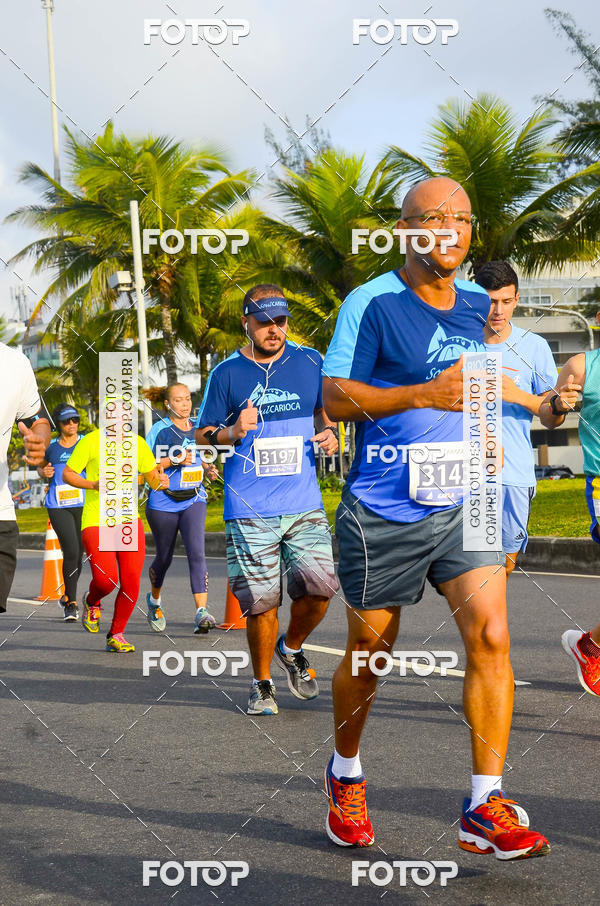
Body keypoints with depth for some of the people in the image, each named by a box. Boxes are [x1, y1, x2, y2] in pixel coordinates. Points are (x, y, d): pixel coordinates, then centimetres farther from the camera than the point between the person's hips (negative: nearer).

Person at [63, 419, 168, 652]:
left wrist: (161, 481, -9)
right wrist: (93, 485, -16)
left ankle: (116, 635, 15)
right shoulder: (91, 441, -3)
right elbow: (67, 474, 1)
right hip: (96, 521, -3)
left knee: (131, 583, -5)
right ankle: (92, 602, 19)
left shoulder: (138, 443, 8)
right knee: (106, 580, -18)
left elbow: (152, 478, 16)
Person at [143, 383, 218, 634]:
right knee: (164, 557, 10)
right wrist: (175, 460, -19)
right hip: (163, 502, -2)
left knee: (196, 552, -17)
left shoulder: (197, 429, 10)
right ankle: (154, 600, 40)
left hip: (193, 500, 2)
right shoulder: (159, 429, -5)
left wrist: (207, 468, 5)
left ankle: (201, 613, -25)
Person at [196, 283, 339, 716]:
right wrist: (232, 432, -13)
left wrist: (330, 434, 1)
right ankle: (262, 684, 20)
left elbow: (326, 411, 23)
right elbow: (202, 434, 8)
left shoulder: (310, 363, 8)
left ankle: (291, 648, 20)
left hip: (304, 503, 2)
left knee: (319, 586, -11)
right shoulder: (227, 372, 3)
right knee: (262, 600, -2)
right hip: (249, 509, -2)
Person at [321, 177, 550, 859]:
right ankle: (345, 776, 34)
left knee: (490, 635, -13)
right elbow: (336, 397, -13)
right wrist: (425, 394, -22)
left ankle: (485, 808, -8)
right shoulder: (371, 303, -7)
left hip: (462, 503, 4)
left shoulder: (478, 305, 10)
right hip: (383, 511, -4)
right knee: (369, 652, 8)